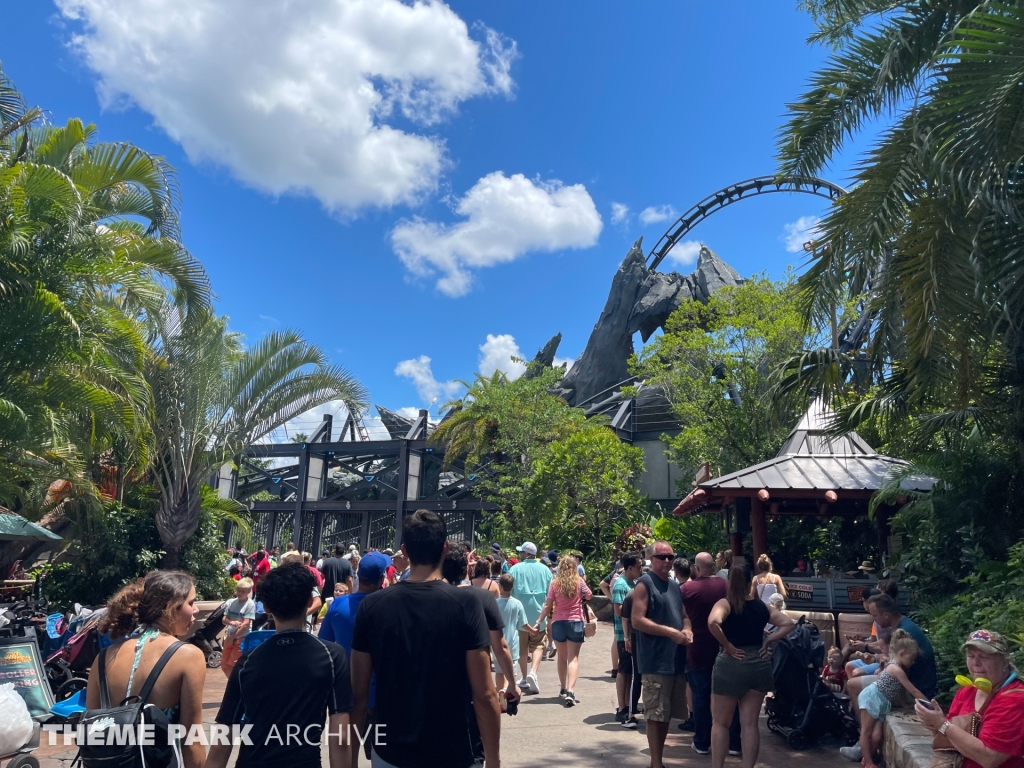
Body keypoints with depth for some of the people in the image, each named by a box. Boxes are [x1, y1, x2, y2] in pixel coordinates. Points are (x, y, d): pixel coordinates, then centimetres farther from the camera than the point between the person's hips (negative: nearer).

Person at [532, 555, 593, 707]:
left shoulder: (555, 583, -4)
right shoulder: (579, 582, -4)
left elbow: (547, 605, -5)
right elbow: (589, 596, 15)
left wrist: (539, 622, 1)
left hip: (558, 623, 1)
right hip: (576, 622, -1)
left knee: (562, 657, 17)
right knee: (573, 658, -2)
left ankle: (563, 690, 26)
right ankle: (570, 691, -17)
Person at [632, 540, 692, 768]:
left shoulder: (675, 585, 15)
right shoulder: (645, 583, -9)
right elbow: (637, 620, -16)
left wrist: (687, 630, -1)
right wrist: (670, 632, -18)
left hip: (676, 660, 8)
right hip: (656, 662, -8)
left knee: (667, 715, 15)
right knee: (655, 715, -1)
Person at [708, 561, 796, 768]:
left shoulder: (725, 603, -9)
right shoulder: (761, 606, 6)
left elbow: (713, 623, -28)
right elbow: (788, 624, 7)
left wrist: (727, 645, -15)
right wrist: (768, 642, 4)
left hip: (730, 665, -4)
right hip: (758, 665, 4)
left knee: (720, 723, 10)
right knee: (750, 723, 12)